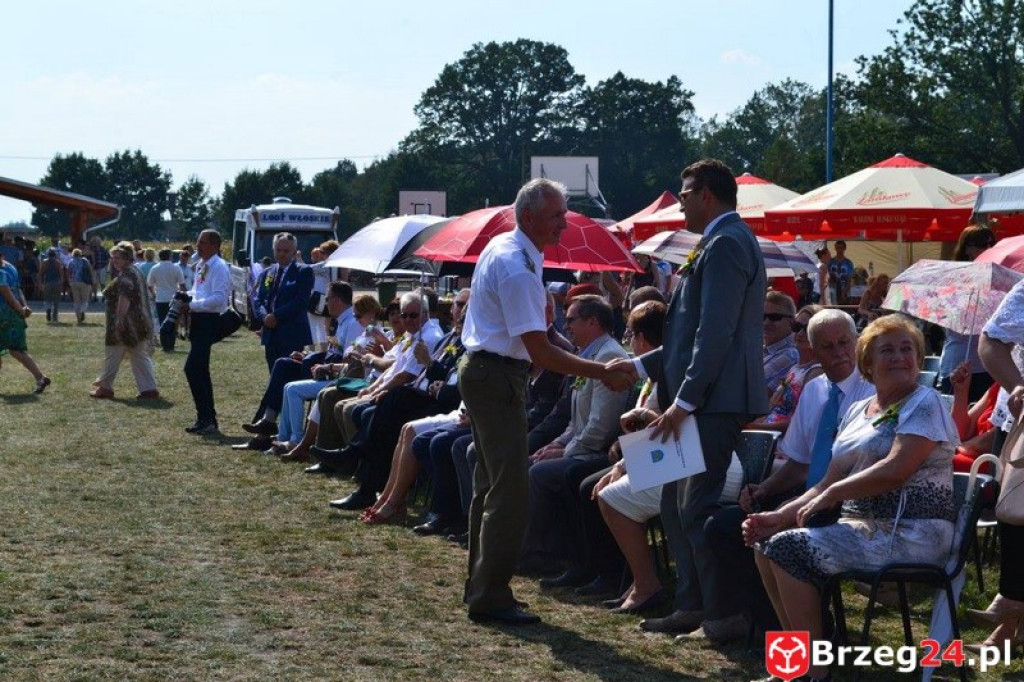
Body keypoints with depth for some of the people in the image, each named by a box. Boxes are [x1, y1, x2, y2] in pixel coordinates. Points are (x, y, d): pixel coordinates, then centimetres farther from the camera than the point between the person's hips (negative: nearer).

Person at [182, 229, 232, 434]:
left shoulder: (219, 267, -14)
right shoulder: (201, 265, 15)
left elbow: (219, 298, -22)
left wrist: (192, 305, -21)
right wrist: (187, 296, 6)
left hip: (209, 322, -10)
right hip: (199, 321, 10)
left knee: (192, 369, -16)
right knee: (200, 371, 14)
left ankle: (206, 419, -12)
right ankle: (207, 419, 23)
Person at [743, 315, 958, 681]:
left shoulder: (924, 403, -6)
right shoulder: (858, 411, 17)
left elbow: (896, 470, -20)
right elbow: (829, 484, 15)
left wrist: (832, 494, -14)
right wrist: (779, 517, 1)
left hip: (911, 533, -8)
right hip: (862, 524, 8)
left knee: (789, 548, -20)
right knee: (767, 545, -3)